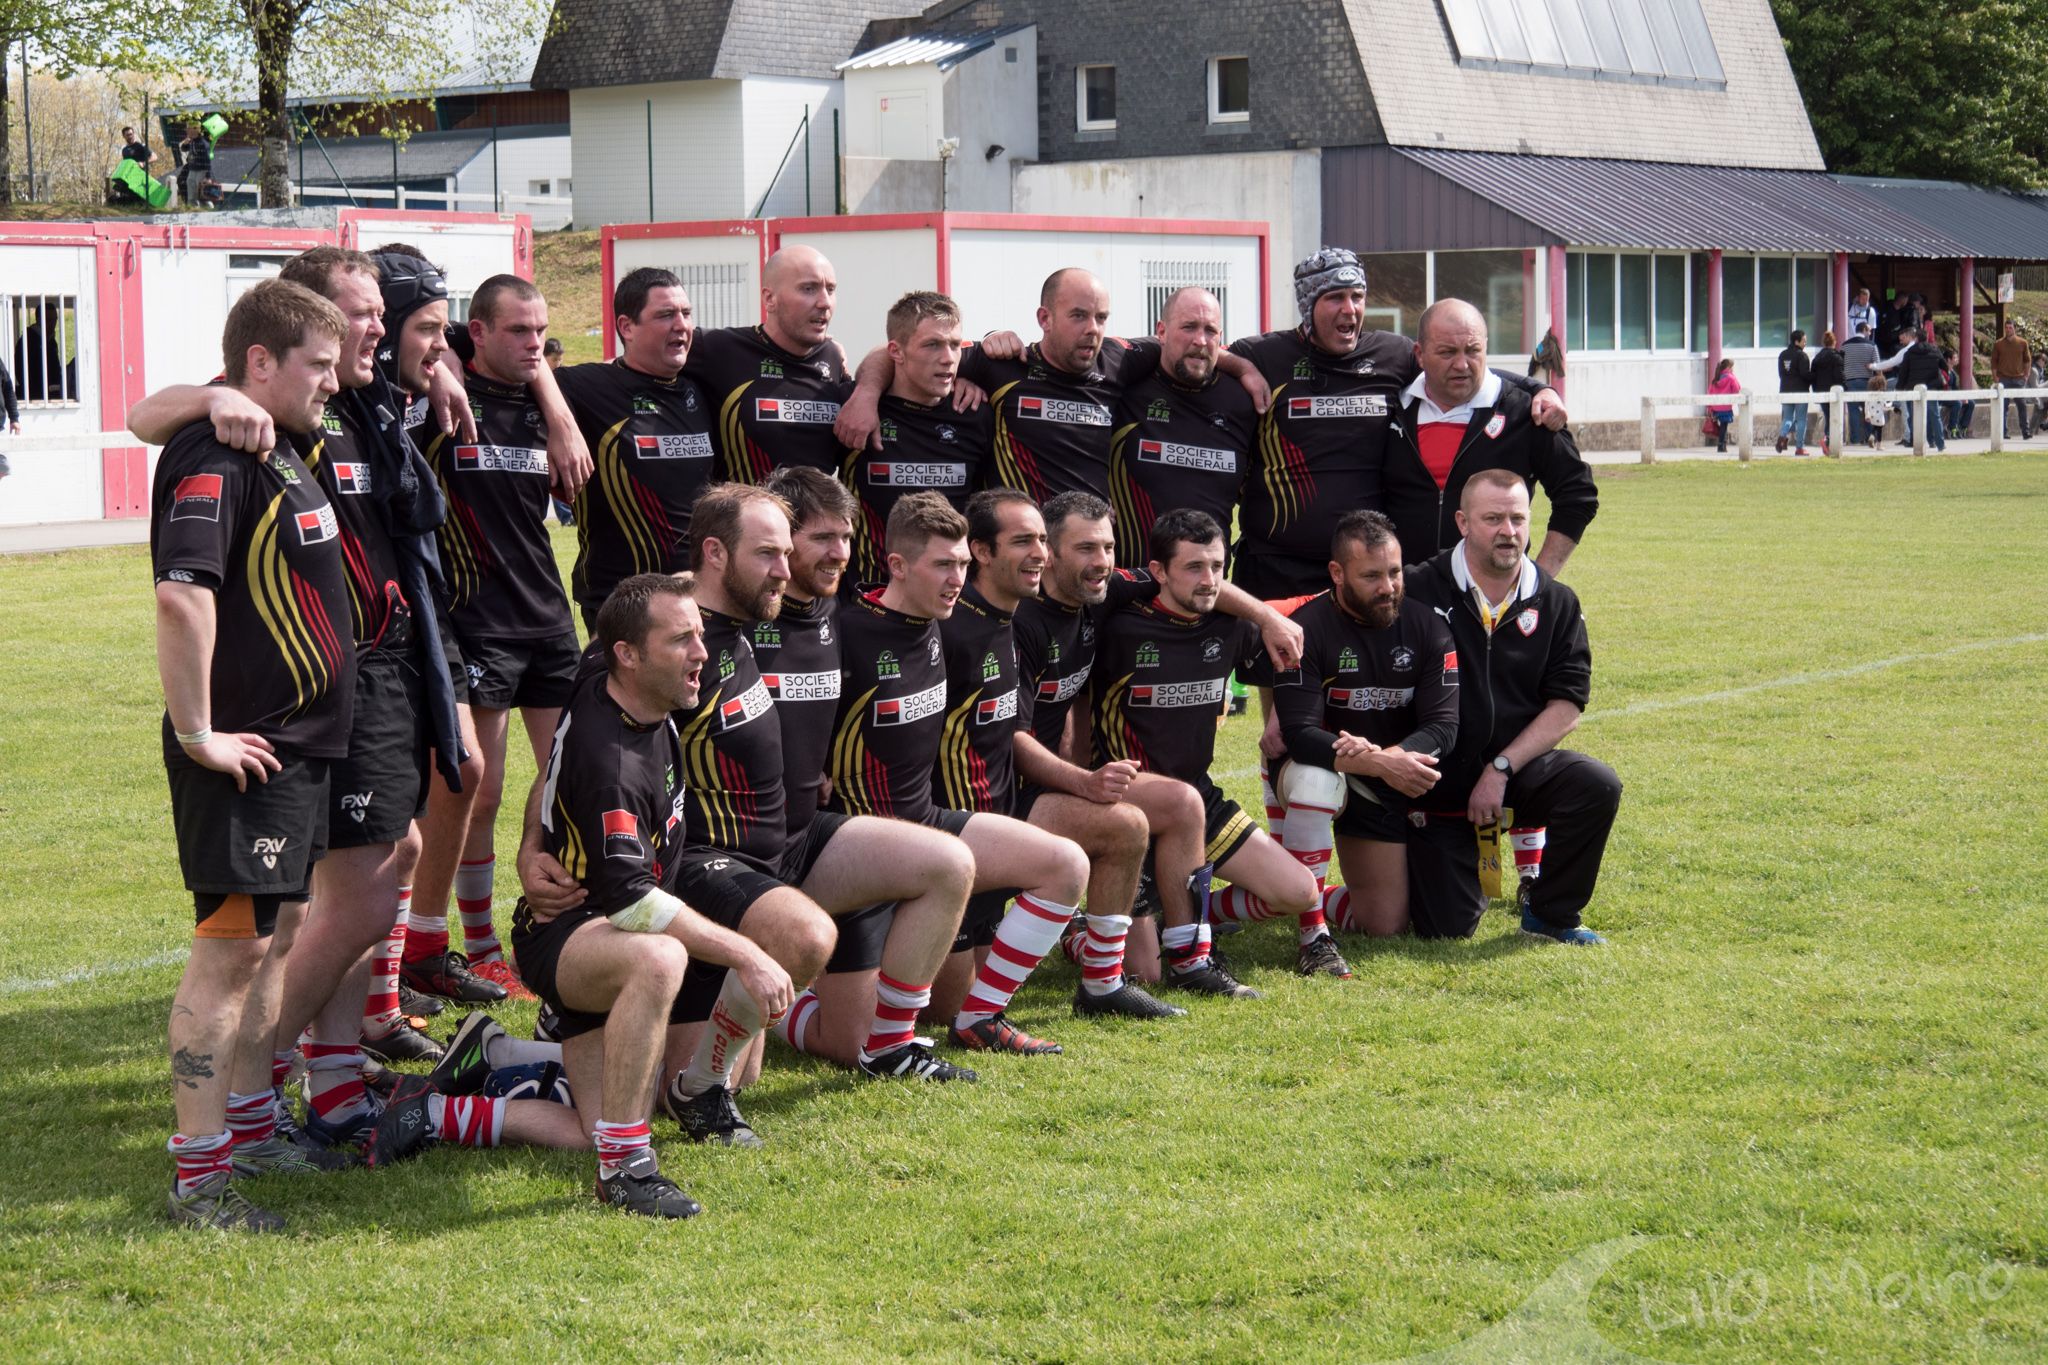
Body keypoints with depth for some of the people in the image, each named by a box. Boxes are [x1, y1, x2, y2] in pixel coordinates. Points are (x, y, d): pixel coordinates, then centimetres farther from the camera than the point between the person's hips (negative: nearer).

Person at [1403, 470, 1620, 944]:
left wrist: (1501, 769, -14)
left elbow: (1567, 705, -4)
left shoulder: (1556, 603, 0)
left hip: (1518, 770, 2)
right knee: (1446, 929, -7)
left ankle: (1549, 913, -5)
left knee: (1598, 785, -28)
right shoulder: (1417, 591, -9)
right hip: (1438, 780, -2)